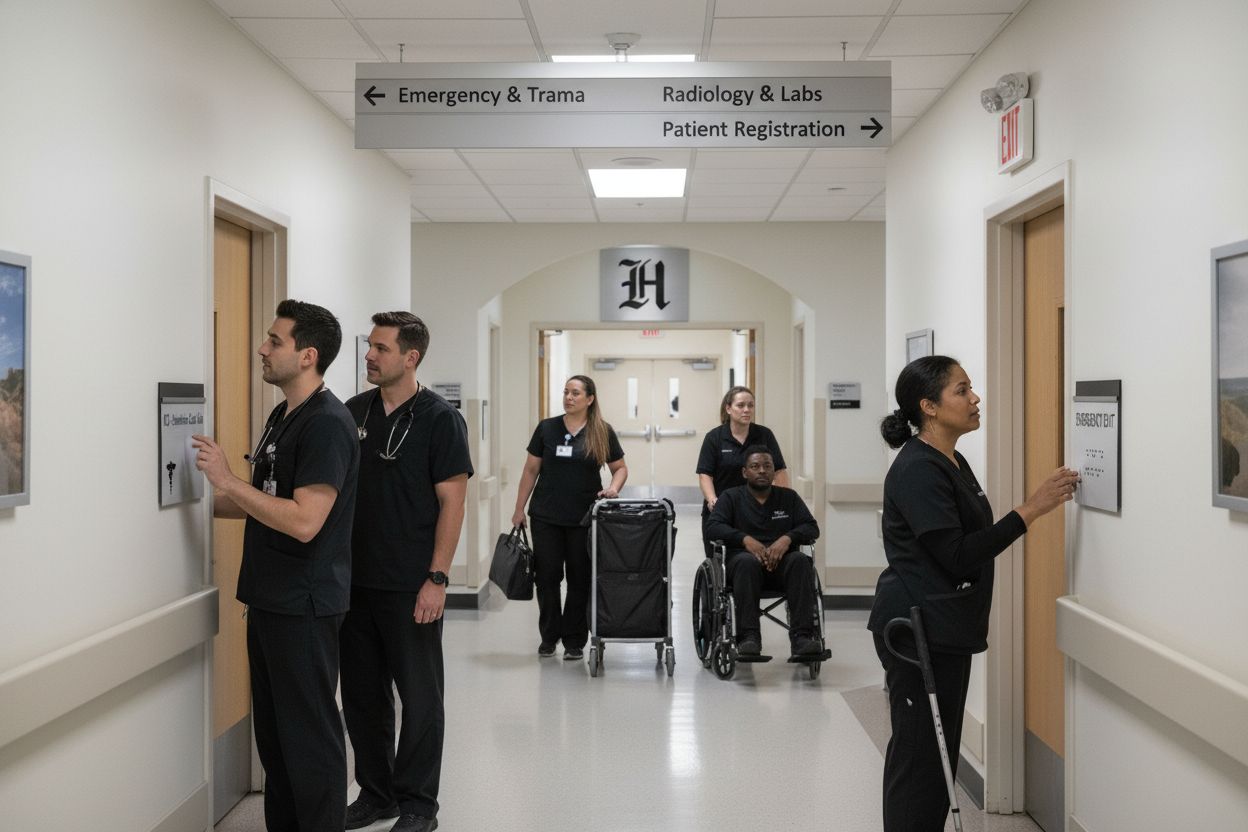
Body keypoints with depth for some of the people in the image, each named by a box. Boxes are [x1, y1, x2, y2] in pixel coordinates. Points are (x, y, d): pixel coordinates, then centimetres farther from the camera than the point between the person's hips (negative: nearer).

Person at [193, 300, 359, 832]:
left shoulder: (327, 423, -17)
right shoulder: (282, 416, 13)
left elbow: (304, 521, -25)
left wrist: (227, 480, -22)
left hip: (304, 605, -10)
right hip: (269, 598, 10)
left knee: (309, 732, -1)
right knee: (272, 727, 17)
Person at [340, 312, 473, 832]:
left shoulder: (439, 419, -7)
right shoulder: (354, 412, 7)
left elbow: (452, 503, -9)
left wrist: (436, 579, -14)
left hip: (410, 588, -5)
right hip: (355, 580, 5)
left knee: (419, 699, 6)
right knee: (361, 695, 13)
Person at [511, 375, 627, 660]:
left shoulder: (603, 433, 0)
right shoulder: (547, 428, 2)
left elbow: (620, 468, 8)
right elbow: (531, 470, 7)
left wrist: (614, 487, -13)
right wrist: (519, 509, 4)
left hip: (584, 519, -1)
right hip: (546, 518, 1)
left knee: (580, 579, 6)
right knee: (547, 577, 4)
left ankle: (574, 641, 17)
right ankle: (549, 636, 20)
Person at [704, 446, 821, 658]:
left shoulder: (788, 497, 20)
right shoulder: (731, 497, 14)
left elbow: (811, 528, 8)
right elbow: (713, 527, -2)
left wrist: (787, 538, -14)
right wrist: (746, 539, -20)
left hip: (781, 562, 2)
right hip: (744, 557, -2)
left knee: (800, 561, -32)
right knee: (747, 562, -37)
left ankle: (802, 636, -38)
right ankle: (748, 637, -42)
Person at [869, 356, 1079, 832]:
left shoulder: (953, 462, 13)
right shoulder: (917, 470, -18)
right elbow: (957, 555, -24)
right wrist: (1029, 511, -23)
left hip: (946, 631, 10)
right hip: (917, 632, -10)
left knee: (940, 755, 15)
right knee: (919, 757, -3)